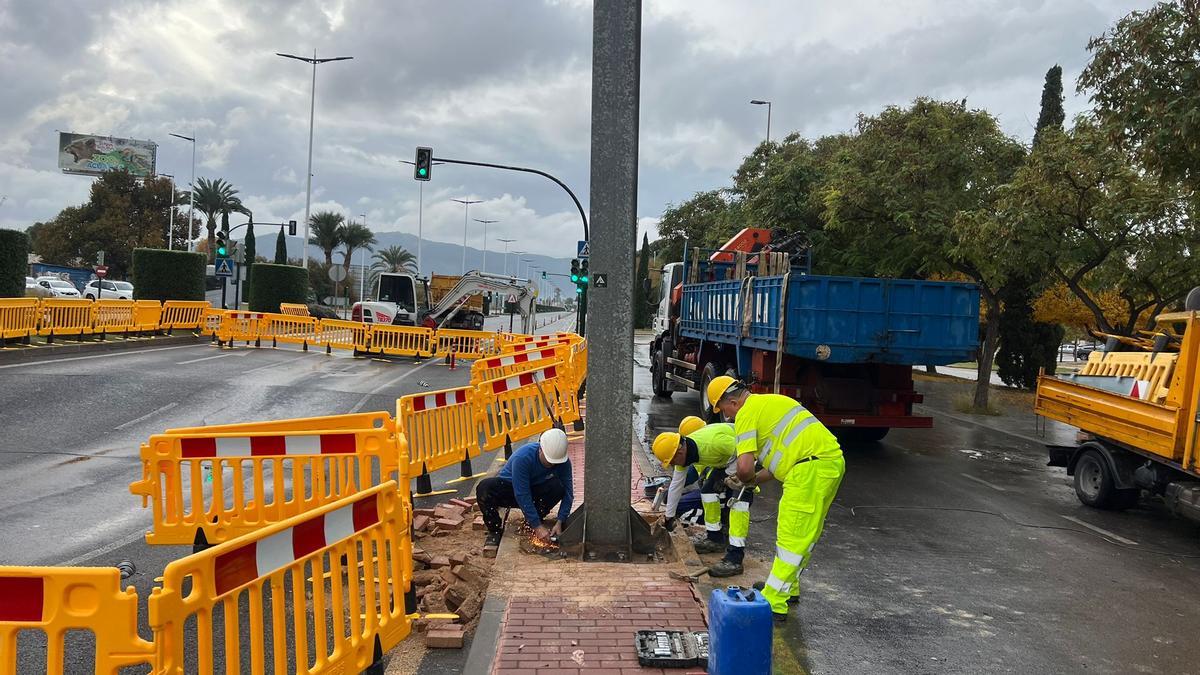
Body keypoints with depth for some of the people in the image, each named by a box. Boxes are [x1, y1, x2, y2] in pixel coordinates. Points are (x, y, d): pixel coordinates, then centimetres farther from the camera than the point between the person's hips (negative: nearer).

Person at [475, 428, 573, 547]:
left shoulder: (563, 462, -20)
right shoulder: (522, 457, -34)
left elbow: (567, 493, -15)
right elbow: (522, 496, -33)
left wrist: (559, 522, -27)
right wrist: (537, 526, -34)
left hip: (534, 490, 4)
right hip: (507, 486, -3)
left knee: (558, 488, -28)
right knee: (484, 487, -36)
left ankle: (530, 522, -4)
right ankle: (495, 530, -12)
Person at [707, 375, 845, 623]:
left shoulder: (747, 413, -4)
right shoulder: (769, 402, 25)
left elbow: (744, 467, -15)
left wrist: (747, 478, 7)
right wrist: (756, 479, 25)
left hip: (811, 469, -10)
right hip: (832, 460, 10)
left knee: (792, 538, -6)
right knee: (805, 534, 20)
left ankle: (773, 604, -1)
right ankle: (788, 588, 33)